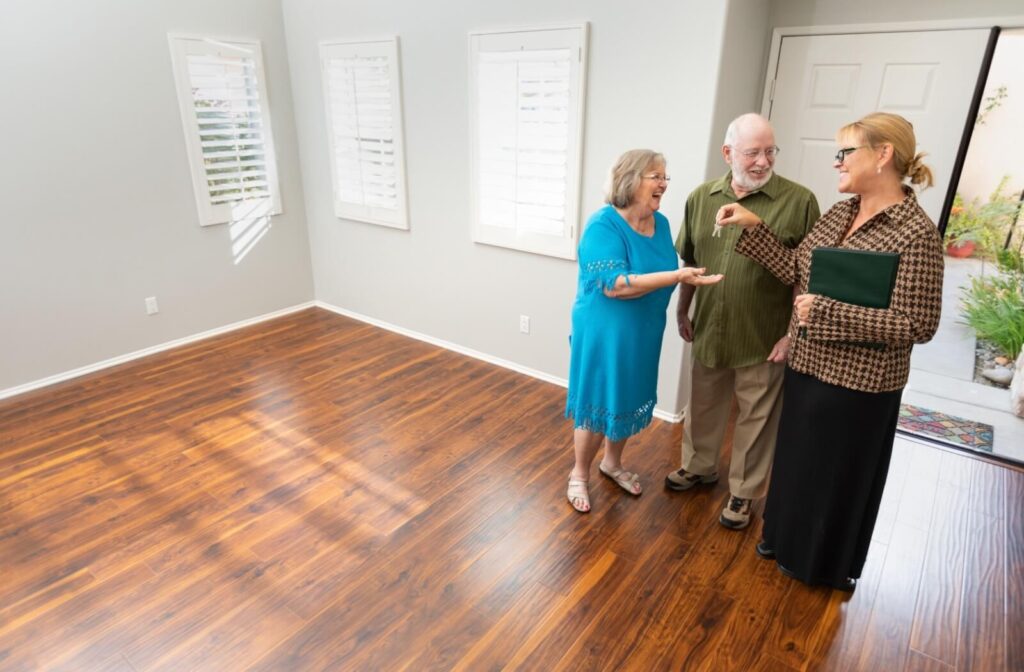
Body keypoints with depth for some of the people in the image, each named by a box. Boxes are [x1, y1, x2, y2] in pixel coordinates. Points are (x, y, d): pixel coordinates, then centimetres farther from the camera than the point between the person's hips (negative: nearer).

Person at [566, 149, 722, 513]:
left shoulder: (660, 223, 2)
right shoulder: (603, 225, -20)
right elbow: (613, 285, -29)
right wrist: (676, 277, -32)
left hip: (643, 333, 7)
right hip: (604, 334, -7)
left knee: (629, 402, 19)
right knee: (598, 405, 5)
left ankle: (612, 463, 42)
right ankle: (579, 473, 28)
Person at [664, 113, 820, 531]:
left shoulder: (799, 201, -11)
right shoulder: (701, 198, 1)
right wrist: (683, 312, 12)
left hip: (764, 339, -3)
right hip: (709, 332, 4)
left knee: (756, 419, 12)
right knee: (703, 407, 20)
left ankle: (743, 492, 31)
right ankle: (699, 467, 44)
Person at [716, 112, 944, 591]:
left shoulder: (915, 233, -19)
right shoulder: (839, 213, 4)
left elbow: (918, 325, -21)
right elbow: (796, 271, 4)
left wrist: (828, 312, -25)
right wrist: (754, 228, -3)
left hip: (856, 384, -7)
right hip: (807, 365, 7)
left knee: (837, 475, 12)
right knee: (796, 459, 22)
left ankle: (824, 563, 37)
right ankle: (785, 537, 45)